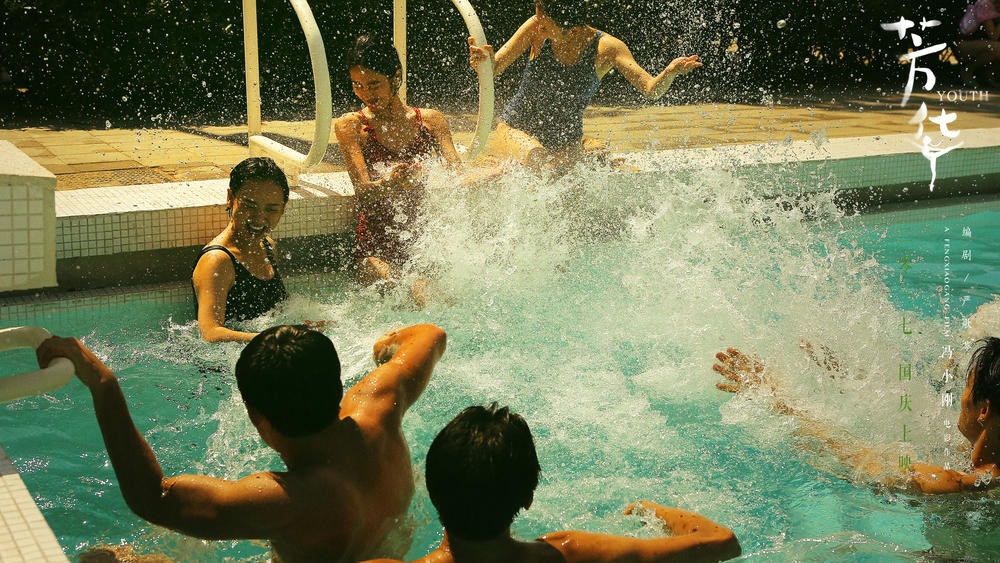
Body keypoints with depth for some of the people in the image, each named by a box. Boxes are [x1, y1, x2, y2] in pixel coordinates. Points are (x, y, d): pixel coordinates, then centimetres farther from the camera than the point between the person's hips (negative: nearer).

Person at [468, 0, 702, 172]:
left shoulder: (606, 48, -15)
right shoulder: (536, 29, -14)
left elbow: (651, 90, -21)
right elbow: (493, 69, -15)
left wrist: (670, 73, -43)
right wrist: (483, 60, -39)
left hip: (565, 142, 1)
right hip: (515, 129, -1)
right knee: (535, 158, -33)